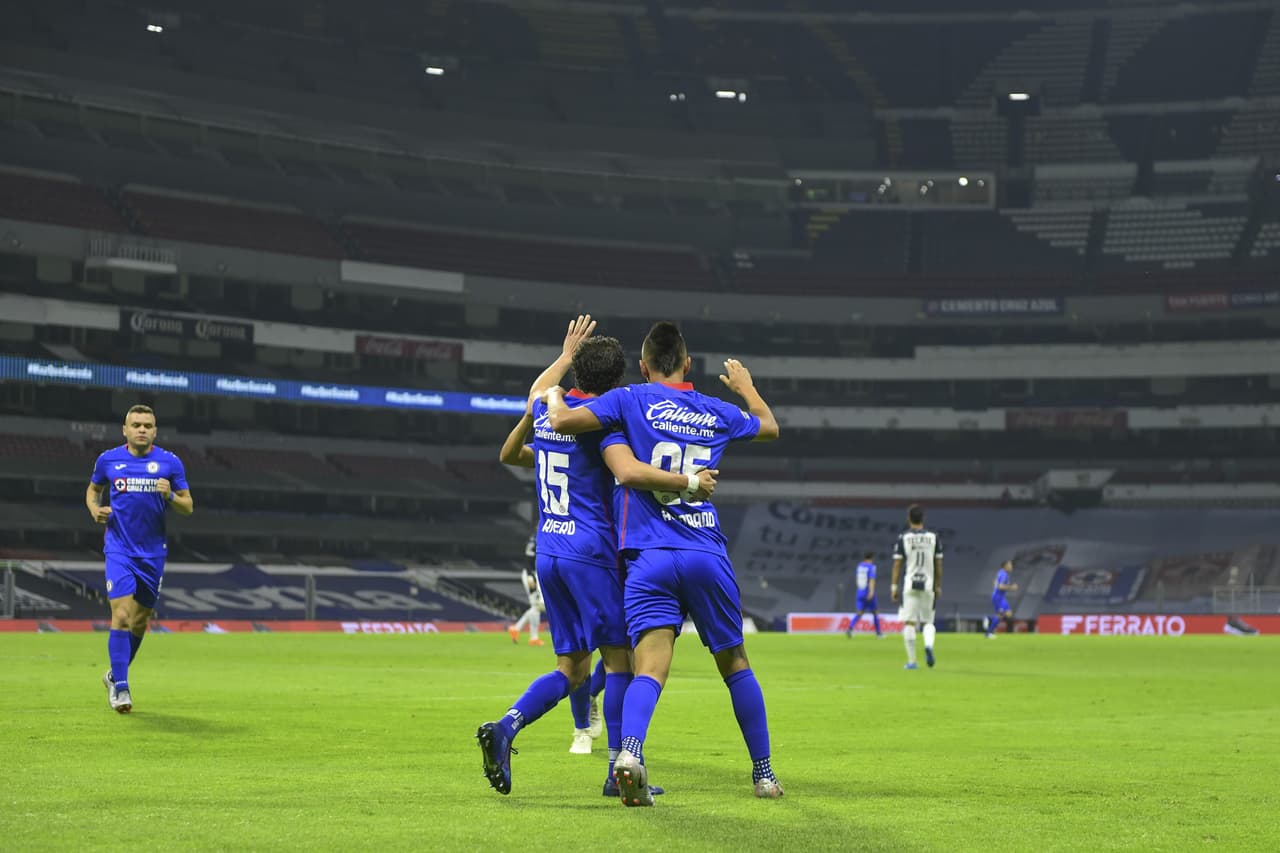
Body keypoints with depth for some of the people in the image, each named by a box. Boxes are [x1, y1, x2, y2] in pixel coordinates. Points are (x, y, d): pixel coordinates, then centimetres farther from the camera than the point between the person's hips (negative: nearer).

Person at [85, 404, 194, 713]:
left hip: (153, 552, 2)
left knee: (140, 622, 10)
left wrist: (170, 496, -18)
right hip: (119, 549, -2)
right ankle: (120, 689, -11)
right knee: (121, 616, -16)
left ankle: (115, 676, 33)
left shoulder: (170, 462, 0)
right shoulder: (108, 460, 2)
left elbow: (188, 507, 3)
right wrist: (95, 509, -1)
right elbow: (93, 490, 20)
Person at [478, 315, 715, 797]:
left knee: (572, 669, 10)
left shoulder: (545, 410, 11)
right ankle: (618, 770, -1)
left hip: (548, 554, 7)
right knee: (619, 659, 1)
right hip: (590, 553, -7)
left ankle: (506, 726, -9)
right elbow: (629, 472, -28)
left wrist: (566, 356, 48)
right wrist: (689, 483, -20)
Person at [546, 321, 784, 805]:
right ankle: (764, 774, 23)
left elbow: (563, 421, -8)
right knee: (735, 663, 16)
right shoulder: (718, 413, 14)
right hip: (708, 557, 2)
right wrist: (745, 387, 54)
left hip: (650, 560, -2)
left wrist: (554, 396, 15)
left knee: (650, 669, -12)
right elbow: (770, 427, 35)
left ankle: (630, 751, -39)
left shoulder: (631, 400, 2)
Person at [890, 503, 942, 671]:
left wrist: (894, 586, 2)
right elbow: (938, 565, 7)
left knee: (909, 623, 2)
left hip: (910, 586, -1)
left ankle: (911, 661, 0)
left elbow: (897, 564, -2)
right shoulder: (933, 537, 4)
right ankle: (929, 645, -18)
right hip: (928, 585, 2)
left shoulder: (903, 538, -1)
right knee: (928, 621, 12)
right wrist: (938, 586, 16)